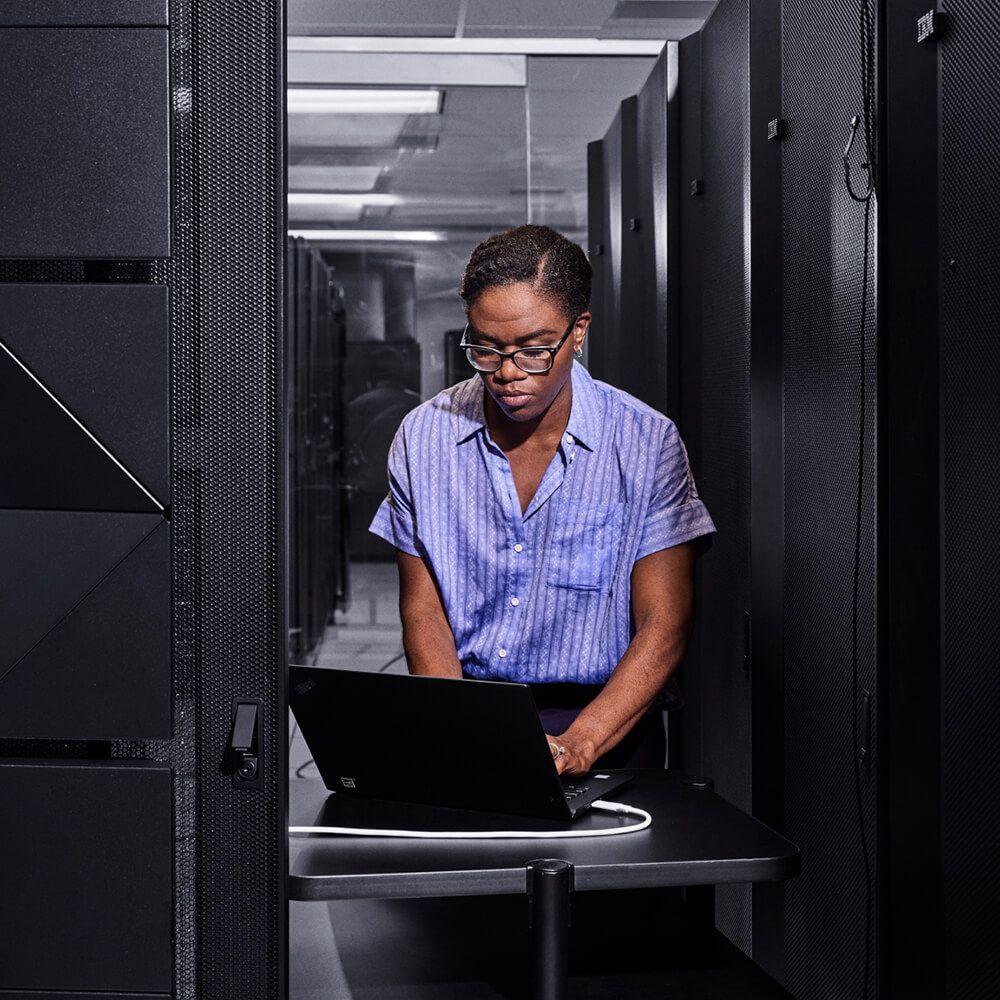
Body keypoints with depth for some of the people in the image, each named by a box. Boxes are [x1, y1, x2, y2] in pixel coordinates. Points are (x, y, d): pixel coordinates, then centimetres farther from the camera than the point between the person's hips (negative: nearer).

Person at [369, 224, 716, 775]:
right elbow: (423, 611, 5)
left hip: (600, 715, -2)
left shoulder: (648, 444, -5)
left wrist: (577, 745, -23)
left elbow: (664, 626, -7)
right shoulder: (423, 437, 3)